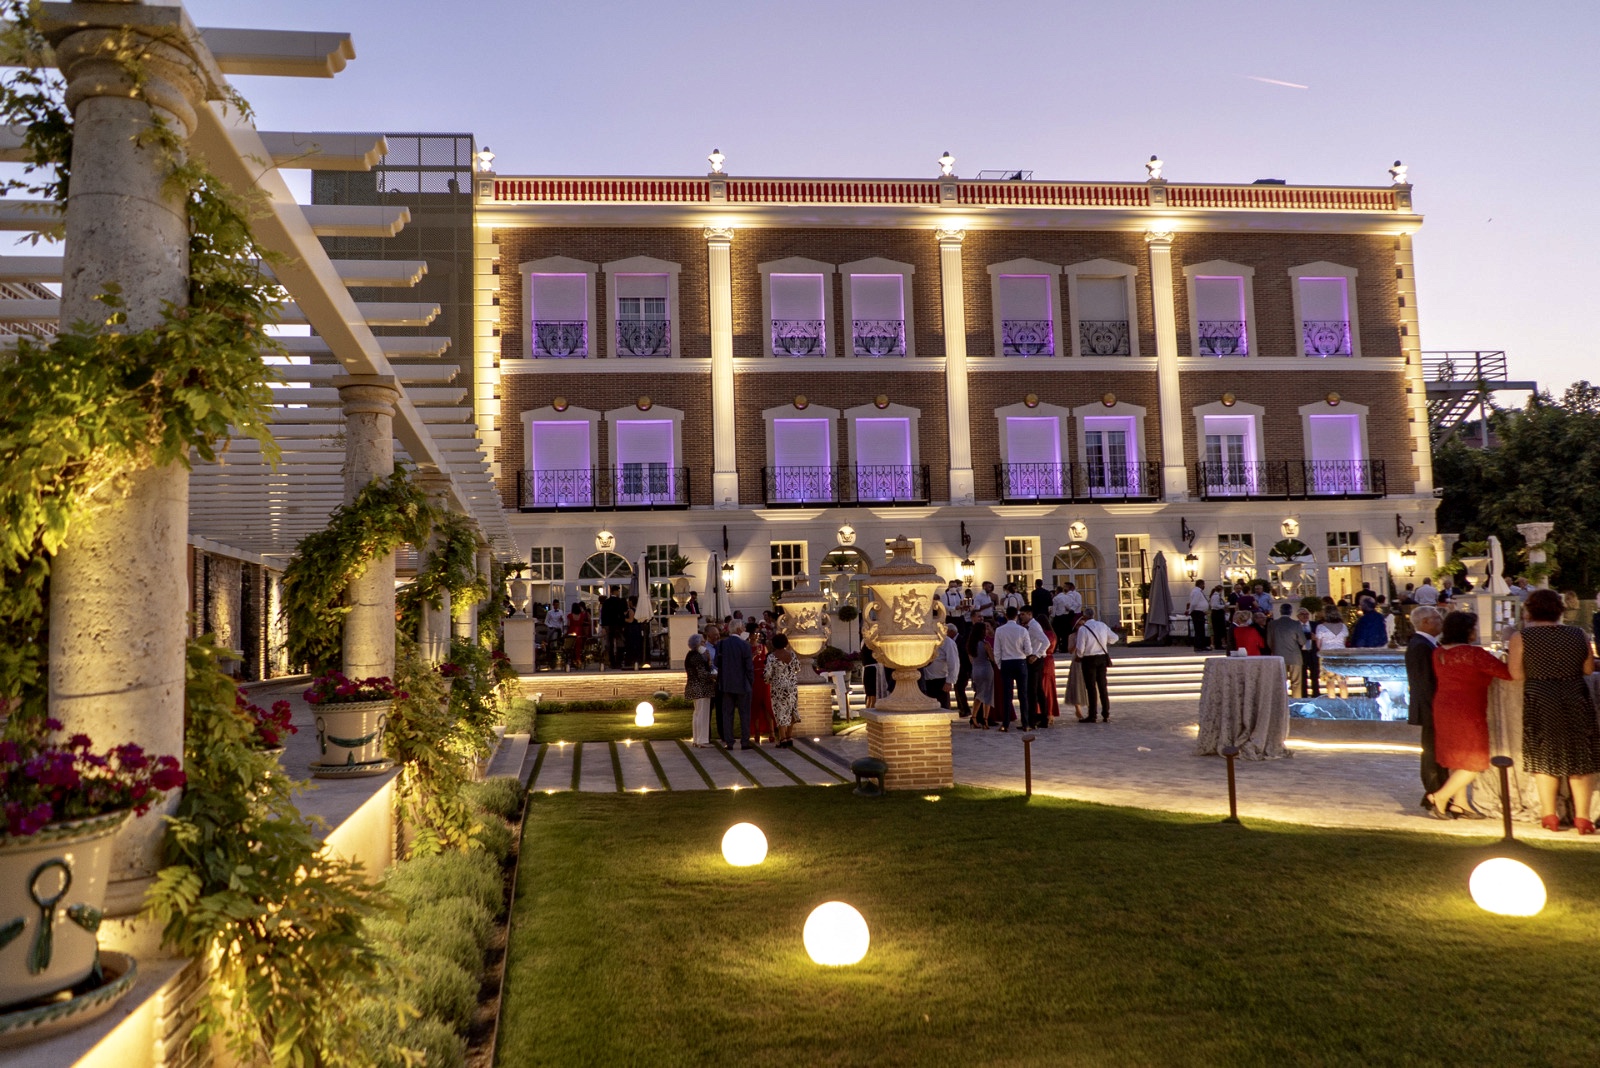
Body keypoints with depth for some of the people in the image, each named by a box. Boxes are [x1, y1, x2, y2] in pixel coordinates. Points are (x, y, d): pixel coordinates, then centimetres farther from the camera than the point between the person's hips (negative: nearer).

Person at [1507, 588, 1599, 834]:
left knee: (1545, 757, 12)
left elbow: (1517, 675, -10)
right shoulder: (1577, 634, 2)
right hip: (1577, 701, 2)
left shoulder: (1521, 638, -8)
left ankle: (1549, 815, 17)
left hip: (1540, 703, -2)